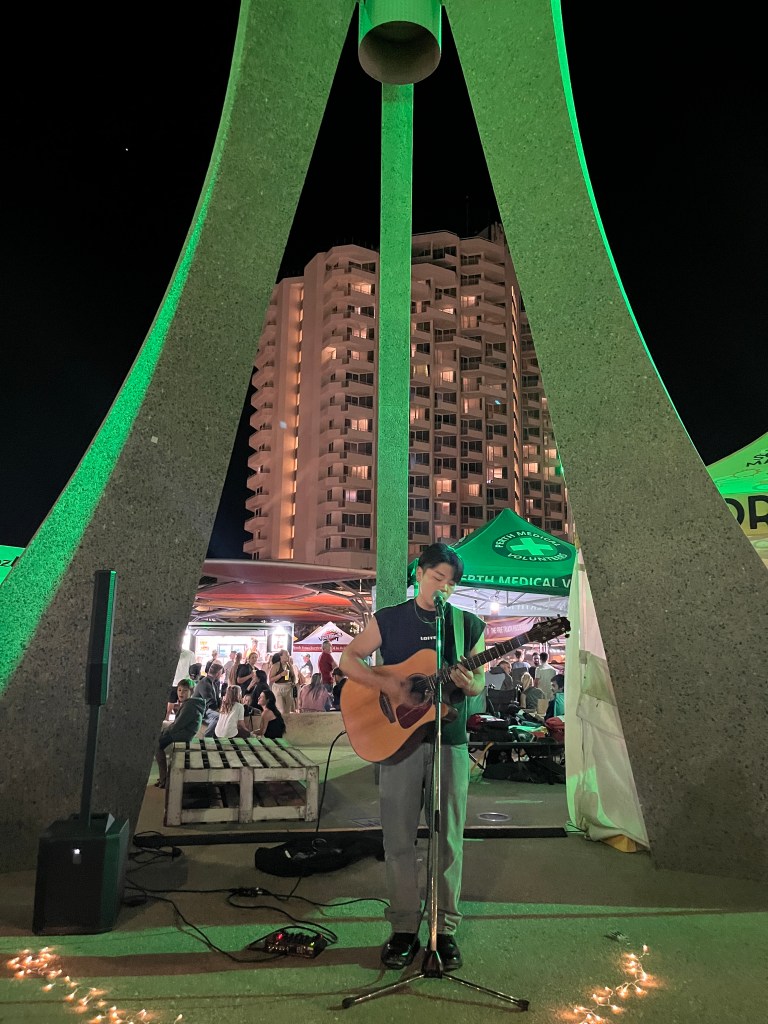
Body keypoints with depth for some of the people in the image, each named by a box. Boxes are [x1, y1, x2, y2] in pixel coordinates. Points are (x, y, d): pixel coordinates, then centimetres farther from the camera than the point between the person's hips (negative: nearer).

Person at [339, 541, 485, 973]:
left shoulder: (469, 625, 6)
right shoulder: (388, 620, 3)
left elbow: (480, 684, 10)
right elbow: (348, 658, 1)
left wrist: (469, 684, -14)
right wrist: (387, 684, -14)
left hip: (450, 741, 1)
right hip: (397, 739, 0)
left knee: (449, 837, 6)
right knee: (399, 837, 5)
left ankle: (446, 929, 20)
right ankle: (404, 929, 19)